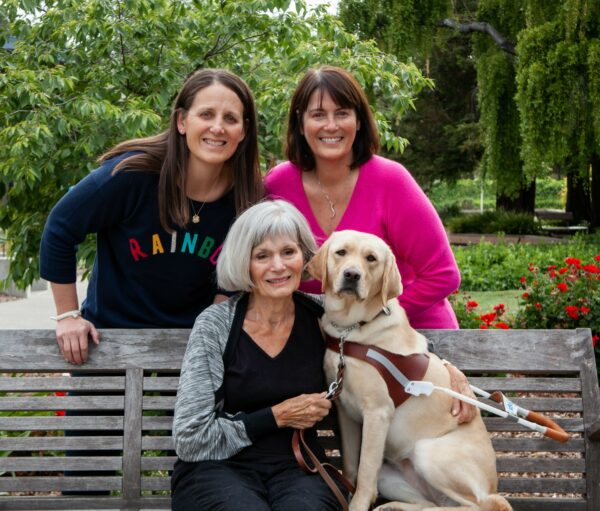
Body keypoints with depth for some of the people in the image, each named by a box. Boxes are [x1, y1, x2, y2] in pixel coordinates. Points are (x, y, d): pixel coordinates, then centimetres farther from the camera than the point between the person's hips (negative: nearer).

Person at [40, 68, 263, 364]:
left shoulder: (247, 199, -11)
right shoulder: (135, 173, -23)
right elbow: (60, 229, -11)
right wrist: (67, 315, -9)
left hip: (192, 342, 3)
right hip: (108, 336, -3)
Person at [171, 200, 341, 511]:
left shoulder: (319, 319, 4)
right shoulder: (214, 326, -4)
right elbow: (190, 440, -6)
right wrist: (278, 416, -8)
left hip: (297, 466, 2)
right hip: (218, 469, -1)